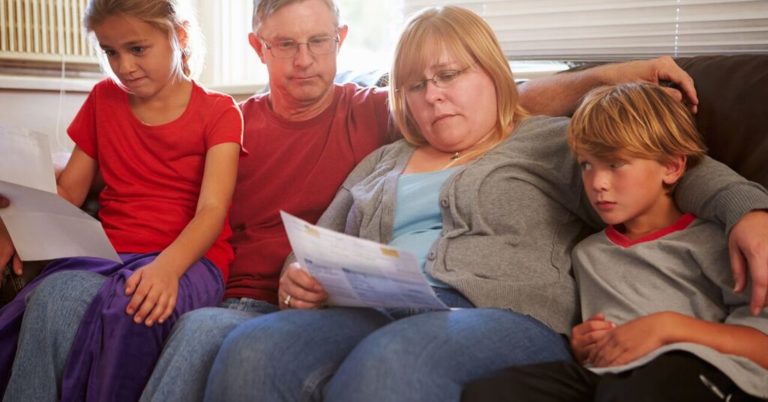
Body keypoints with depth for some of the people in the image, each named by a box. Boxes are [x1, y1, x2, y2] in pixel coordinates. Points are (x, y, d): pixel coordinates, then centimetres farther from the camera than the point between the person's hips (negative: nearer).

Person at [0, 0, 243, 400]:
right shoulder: (104, 99, 18)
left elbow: (212, 210, -10)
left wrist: (167, 266, -31)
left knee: (131, 307, -39)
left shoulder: (217, 111, 4)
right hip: (105, 253, 3)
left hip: (189, 258, -3)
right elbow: (66, 193, 16)